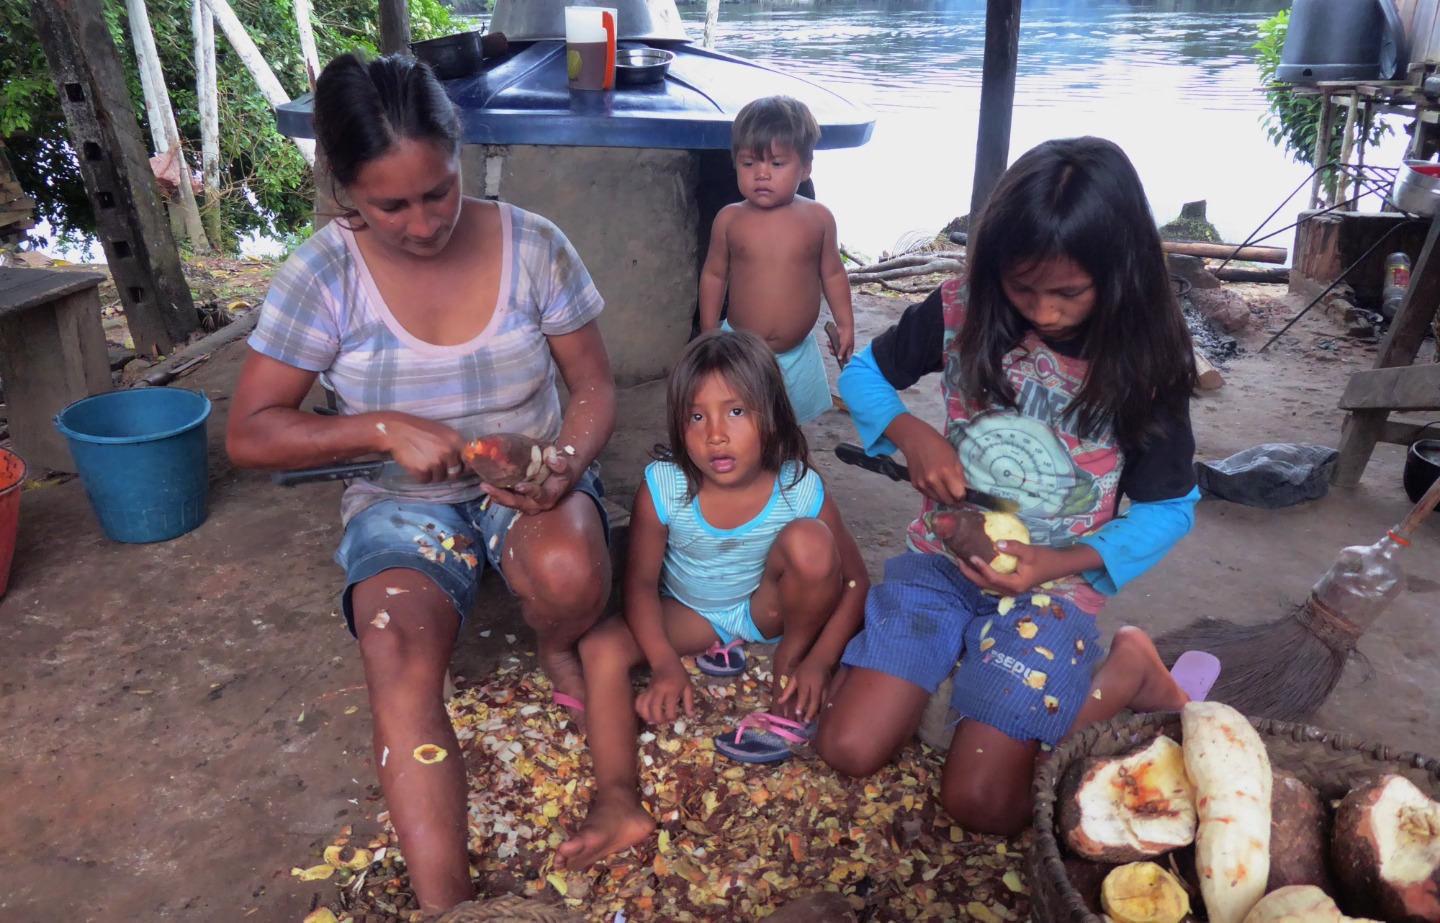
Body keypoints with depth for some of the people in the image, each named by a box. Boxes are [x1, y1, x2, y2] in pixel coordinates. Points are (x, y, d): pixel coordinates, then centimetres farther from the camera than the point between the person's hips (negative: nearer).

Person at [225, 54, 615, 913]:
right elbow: (249, 433, -8)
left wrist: (568, 463, -23)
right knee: (401, 664, -29)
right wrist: (383, 428, -23)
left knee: (570, 572, -34)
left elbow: (594, 386, -1)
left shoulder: (533, 245, -9)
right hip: (405, 503, 0)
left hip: (532, 485, 1)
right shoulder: (324, 274, -11)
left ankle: (560, 649, 3)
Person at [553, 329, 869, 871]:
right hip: (689, 616, 1)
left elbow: (855, 581, -14)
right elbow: (641, 582, -13)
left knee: (810, 541, -31)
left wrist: (819, 660, -26)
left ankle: (789, 662, -9)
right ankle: (618, 804, -33)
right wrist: (666, 664, -28)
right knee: (601, 647, -24)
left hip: (770, 609, -1)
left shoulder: (800, 491, -24)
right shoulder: (663, 487, -22)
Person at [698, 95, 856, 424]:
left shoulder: (818, 218, -4)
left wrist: (845, 324, 4)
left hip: (797, 354, 1)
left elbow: (833, 273, 6)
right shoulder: (729, 219, -6)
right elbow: (714, 274, 4)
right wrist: (709, 333, 6)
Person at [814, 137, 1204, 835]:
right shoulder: (961, 312, -10)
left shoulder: (1146, 366, -13)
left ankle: (1130, 670, 10)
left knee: (979, 803, -12)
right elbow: (864, 372, 6)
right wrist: (910, 434, -15)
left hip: (1054, 586, -2)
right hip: (940, 560, 3)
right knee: (846, 751, -8)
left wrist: (1060, 563, -20)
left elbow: (1169, 509, -4)